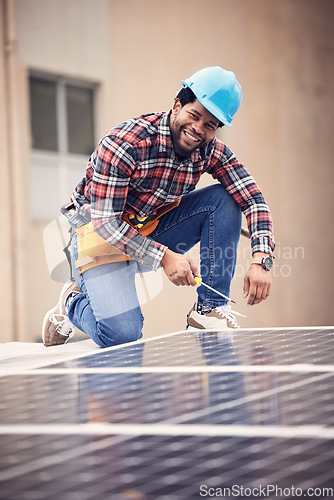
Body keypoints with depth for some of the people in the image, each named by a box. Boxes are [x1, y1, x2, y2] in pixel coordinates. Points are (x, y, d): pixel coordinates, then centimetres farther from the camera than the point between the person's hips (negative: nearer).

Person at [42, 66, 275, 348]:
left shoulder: (210, 150, -11)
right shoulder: (122, 144, -28)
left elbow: (253, 198, -12)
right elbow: (105, 220, -27)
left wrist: (260, 261, -29)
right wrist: (164, 257, -35)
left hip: (155, 229, 6)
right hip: (101, 235, -6)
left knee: (224, 199, -15)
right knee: (122, 335, -26)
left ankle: (210, 308, -8)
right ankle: (73, 303, 9)